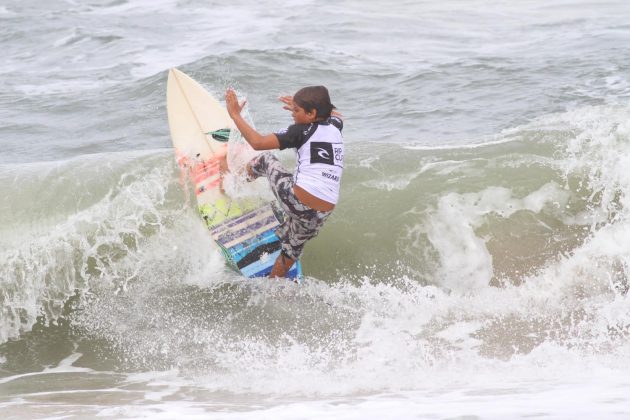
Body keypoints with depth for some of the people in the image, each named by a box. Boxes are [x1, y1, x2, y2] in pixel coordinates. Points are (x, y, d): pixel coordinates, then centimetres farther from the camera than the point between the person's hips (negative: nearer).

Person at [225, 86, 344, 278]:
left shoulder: (302, 131, -7)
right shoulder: (334, 127, 10)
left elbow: (258, 142, -14)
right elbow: (335, 113, 38)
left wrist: (235, 114, -4)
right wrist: (301, 105, 43)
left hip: (296, 202, -5)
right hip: (320, 216, 5)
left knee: (265, 160, 22)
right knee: (292, 248, 32)